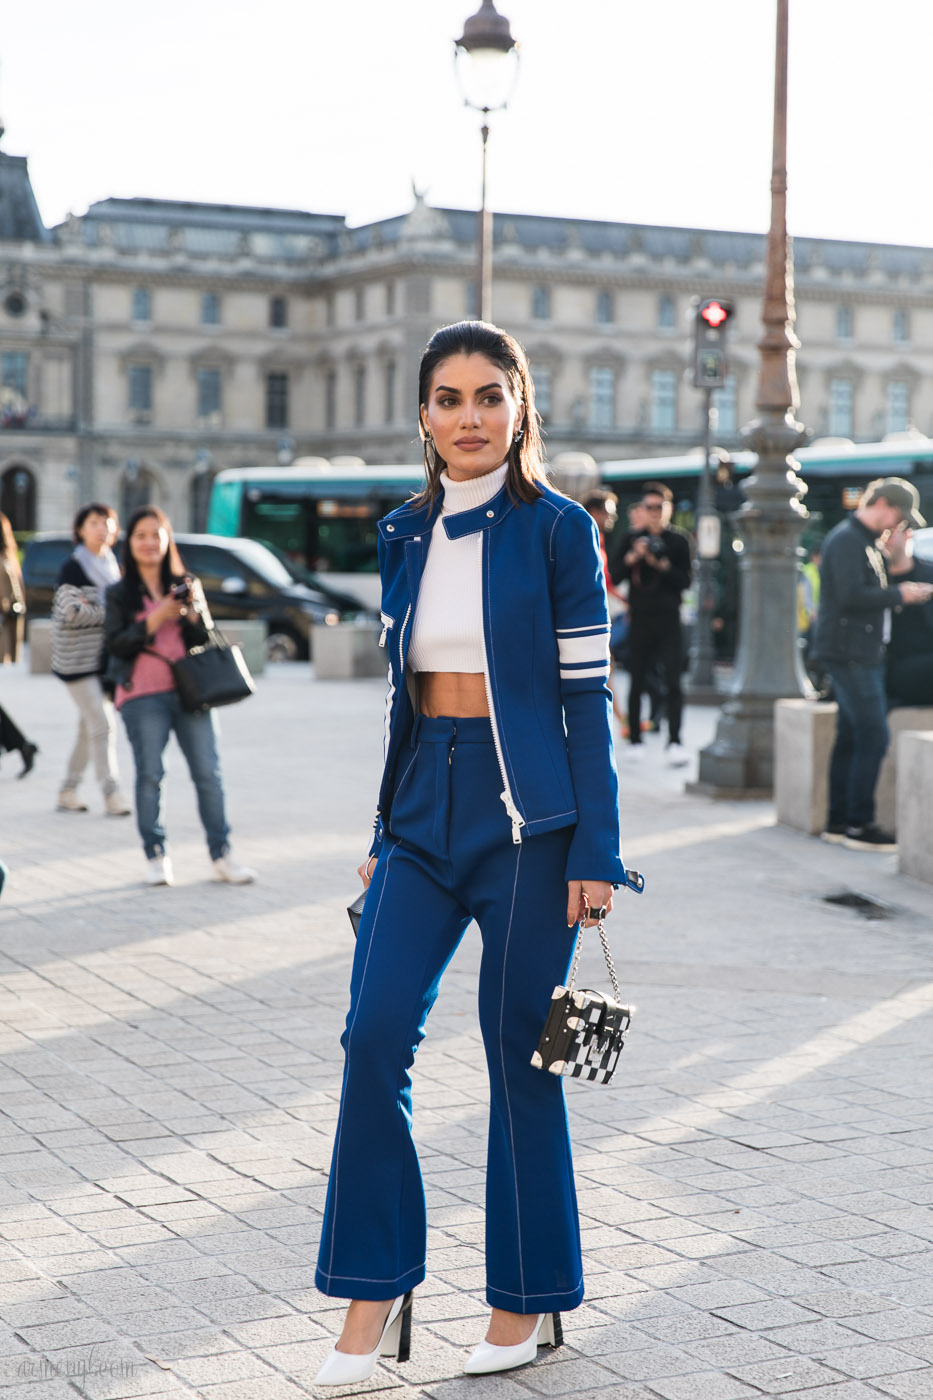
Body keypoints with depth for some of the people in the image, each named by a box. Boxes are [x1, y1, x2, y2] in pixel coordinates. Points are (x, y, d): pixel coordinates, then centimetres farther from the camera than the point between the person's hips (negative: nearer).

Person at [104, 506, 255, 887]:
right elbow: (115, 644, -4)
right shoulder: (120, 594, 6)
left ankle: (221, 855, 4)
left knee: (209, 773, -2)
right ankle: (155, 856, 6)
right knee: (150, 775, -3)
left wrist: (193, 612, -8)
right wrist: (156, 619, -13)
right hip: (143, 697, -2)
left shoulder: (187, 585, 13)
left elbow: (208, 638, 11)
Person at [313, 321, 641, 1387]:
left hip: (526, 816, -5)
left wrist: (595, 851, -10)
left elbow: (586, 697, -6)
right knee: (375, 1035, -5)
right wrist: (384, 834, 15)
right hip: (423, 810, 5)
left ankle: (528, 1299, 18)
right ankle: (376, 1293, 6)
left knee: (517, 1051, 3)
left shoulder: (555, 529, -5)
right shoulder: (404, 535, 10)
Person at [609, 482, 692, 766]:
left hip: (668, 620, -2)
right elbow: (615, 577, 4)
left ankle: (674, 741, -13)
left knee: (673, 680, -10)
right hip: (640, 619, 2)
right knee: (637, 681, 5)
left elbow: (685, 581, -1)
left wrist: (663, 565, -15)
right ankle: (634, 739, 15)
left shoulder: (678, 541, 4)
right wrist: (632, 558, -11)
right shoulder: (632, 539, 9)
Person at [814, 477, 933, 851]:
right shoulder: (847, 539, -13)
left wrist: (903, 592, 11)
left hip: (862, 652, 10)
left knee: (851, 737, 11)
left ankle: (838, 822, 15)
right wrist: (899, 594, -14)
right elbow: (851, 595, -23)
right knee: (872, 736, -12)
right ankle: (859, 825, -9)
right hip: (847, 652, -10)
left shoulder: (865, 541, 20)